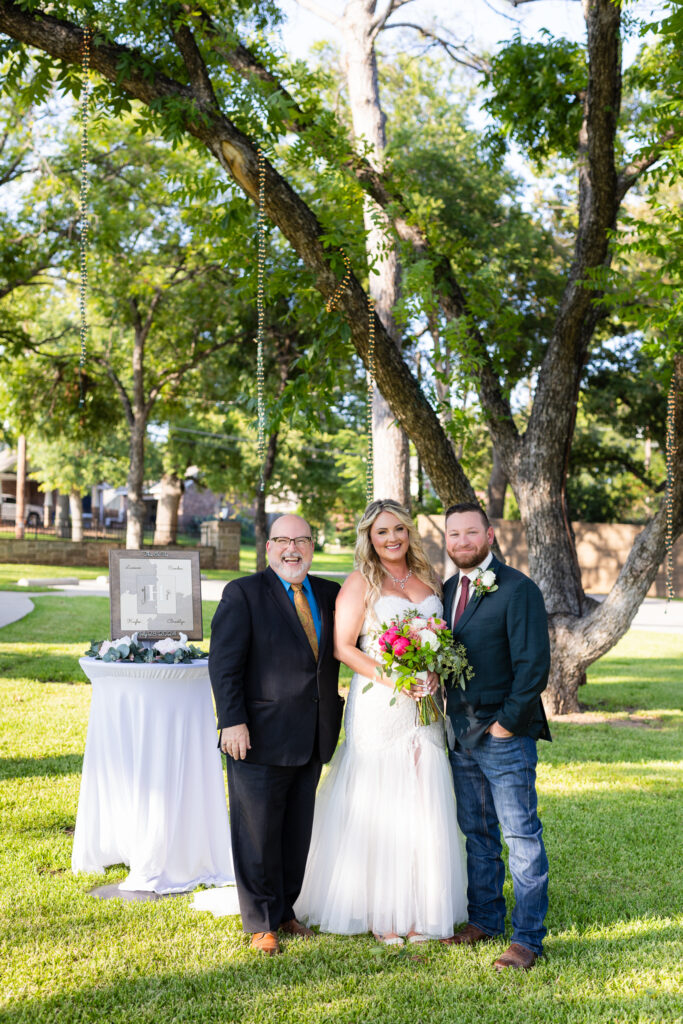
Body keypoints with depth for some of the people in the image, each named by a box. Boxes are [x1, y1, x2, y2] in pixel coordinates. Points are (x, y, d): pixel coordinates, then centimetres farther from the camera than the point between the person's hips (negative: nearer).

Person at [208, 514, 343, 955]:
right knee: (258, 835, 6)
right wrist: (233, 721, -17)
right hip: (259, 738, -5)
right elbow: (224, 664, -10)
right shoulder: (243, 594, -6)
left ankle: (286, 910, 33)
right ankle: (261, 923, 22)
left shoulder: (329, 595, 9)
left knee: (298, 832, 15)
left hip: (311, 739, 5)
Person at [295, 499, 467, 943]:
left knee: (423, 804, 6)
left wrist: (435, 674, -4)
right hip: (377, 707, -4)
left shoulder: (429, 580, 12)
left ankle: (417, 910, 17)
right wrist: (390, 678, -17)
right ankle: (379, 913, 9)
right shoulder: (361, 583, -1)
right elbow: (343, 646, -6)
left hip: (423, 708, 4)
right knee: (376, 804, -1)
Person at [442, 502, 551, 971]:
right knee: (476, 833, 16)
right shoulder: (447, 591, 12)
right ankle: (485, 920, 28)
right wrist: (443, 714, 6)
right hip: (459, 734, 7)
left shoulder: (518, 589, -10)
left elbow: (534, 665, -14)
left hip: (505, 736, -7)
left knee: (522, 837, -1)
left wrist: (505, 722, -14)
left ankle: (528, 938, 7)